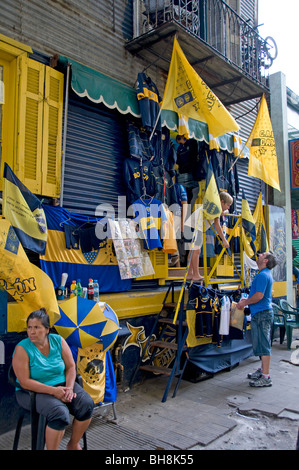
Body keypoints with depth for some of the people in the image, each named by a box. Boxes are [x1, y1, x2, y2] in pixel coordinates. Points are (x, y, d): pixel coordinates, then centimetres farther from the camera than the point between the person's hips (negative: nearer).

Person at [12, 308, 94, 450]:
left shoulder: (58, 341, -2)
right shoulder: (22, 349, -14)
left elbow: (70, 366, 1)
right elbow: (25, 382, -18)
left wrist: (69, 387, -16)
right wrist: (53, 391, -24)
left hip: (62, 384, 5)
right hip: (33, 391, -4)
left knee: (86, 404, -16)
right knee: (60, 413, -31)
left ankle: (73, 444, 9)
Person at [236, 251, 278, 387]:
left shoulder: (262, 275, -17)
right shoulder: (266, 274, 16)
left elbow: (259, 296, -24)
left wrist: (244, 303, -11)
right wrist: (247, 300, 14)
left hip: (262, 314, -11)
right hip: (262, 313, 11)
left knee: (263, 344, -6)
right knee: (261, 344, 18)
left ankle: (266, 377, -1)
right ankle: (263, 370, 29)